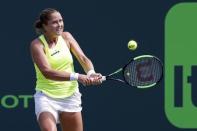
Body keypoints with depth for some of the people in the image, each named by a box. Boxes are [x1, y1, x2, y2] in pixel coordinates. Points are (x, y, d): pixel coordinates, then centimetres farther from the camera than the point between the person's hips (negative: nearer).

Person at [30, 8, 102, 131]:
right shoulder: (37, 45, -11)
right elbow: (47, 72, -24)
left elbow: (83, 58, -4)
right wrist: (77, 77, -34)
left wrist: (91, 73, -28)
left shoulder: (66, 37, 4)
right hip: (46, 97, -5)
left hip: (70, 96, 5)